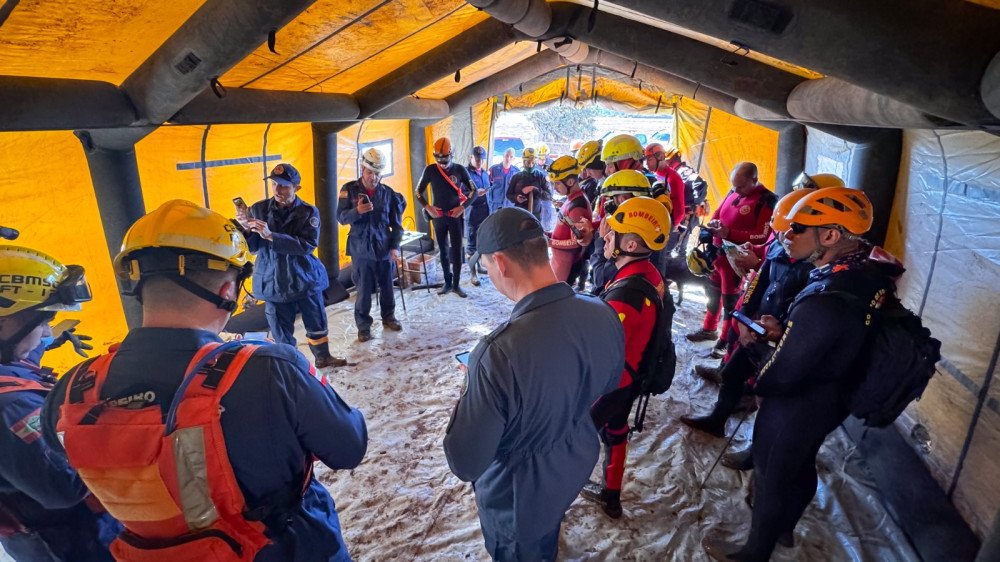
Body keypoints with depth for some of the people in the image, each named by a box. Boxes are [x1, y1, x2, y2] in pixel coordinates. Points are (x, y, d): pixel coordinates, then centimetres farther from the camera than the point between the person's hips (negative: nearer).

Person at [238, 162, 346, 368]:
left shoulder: (308, 212, -8)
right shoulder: (259, 209, -4)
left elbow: (307, 245, -22)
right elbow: (252, 247, -6)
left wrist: (271, 236, -32)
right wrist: (246, 229, -27)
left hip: (305, 278, 0)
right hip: (274, 281, 0)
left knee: (317, 323, 17)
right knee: (281, 330, 8)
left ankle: (323, 357, 40)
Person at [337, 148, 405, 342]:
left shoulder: (388, 193, 1)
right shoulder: (349, 190, -2)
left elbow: (396, 223, 5)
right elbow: (341, 217, -7)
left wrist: (395, 246, -2)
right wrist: (357, 211, -25)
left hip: (385, 248, 2)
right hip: (361, 249, -2)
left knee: (387, 286, 14)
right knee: (364, 290, 4)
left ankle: (388, 317, 34)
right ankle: (363, 325, 19)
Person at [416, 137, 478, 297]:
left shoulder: (459, 169, -5)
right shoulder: (430, 170, -2)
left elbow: (473, 191, 0)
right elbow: (419, 191, 6)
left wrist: (462, 207, -10)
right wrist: (427, 207, -6)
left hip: (456, 216, -2)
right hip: (438, 216, 2)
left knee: (456, 250, -1)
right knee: (443, 250, 9)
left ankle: (456, 284, 8)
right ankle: (447, 283, 19)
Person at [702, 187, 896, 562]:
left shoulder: (823, 300, -38)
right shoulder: (869, 275, -10)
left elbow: (780, 377, -29)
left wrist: (754, 384, -9)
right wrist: (785, 332, -4)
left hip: (794, 408, -8)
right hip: (832, 402, 8)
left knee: (772, 476, 15)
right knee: (801, 468, 29)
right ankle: (783, 527, 55)